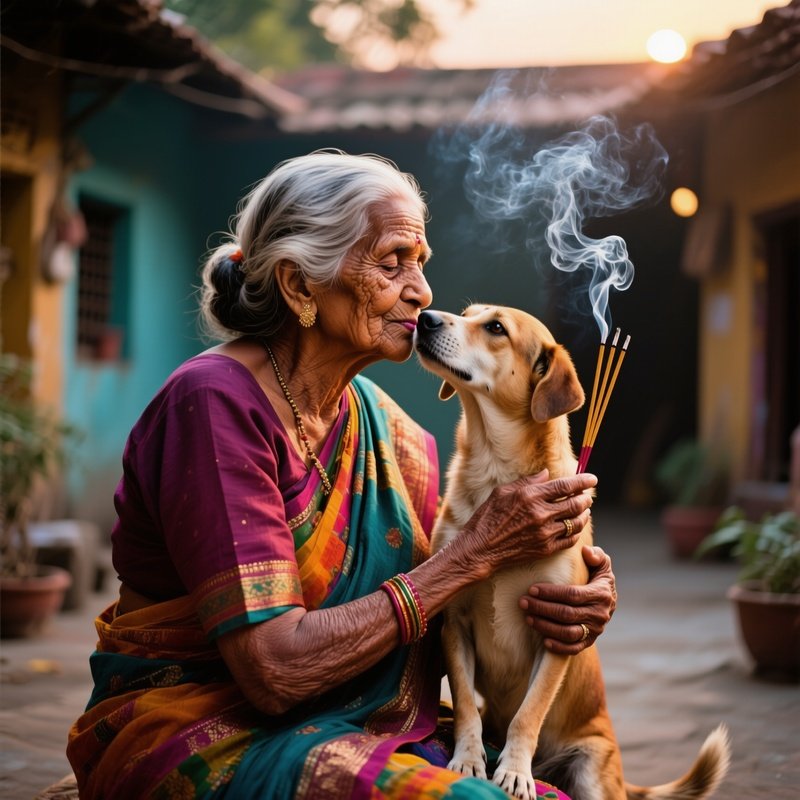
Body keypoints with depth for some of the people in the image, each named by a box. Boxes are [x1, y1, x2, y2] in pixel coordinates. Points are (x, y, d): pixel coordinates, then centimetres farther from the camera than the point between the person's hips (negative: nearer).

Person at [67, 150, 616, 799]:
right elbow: (274, 670, -22)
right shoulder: (215, 403, -16)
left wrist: (563, 604, -14)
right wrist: (475, 552, -20)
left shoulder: (392, 433, 6)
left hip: (361, 733, 6)